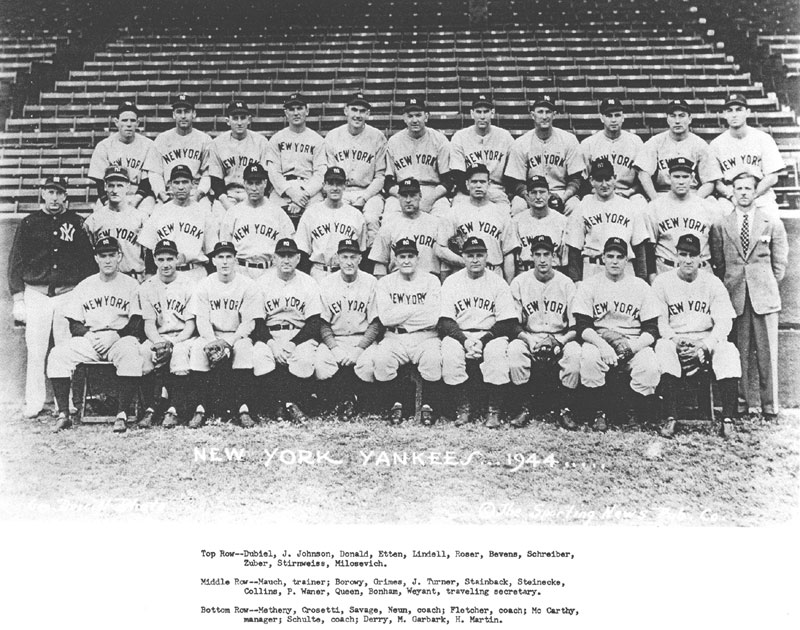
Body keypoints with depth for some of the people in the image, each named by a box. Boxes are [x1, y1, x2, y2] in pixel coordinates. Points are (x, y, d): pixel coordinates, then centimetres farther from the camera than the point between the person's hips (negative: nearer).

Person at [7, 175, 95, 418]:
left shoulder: (78, 223, 7)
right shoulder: (29, 223, 8)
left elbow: (89, 263, 8)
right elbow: (15, 263, 8)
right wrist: (18, 300, 2)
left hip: (69, 294, -1)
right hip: (36, 294, 1)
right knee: (35, 350, -1)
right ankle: (34, 402, 8)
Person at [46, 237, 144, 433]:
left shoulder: (131, 284, 7)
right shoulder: (84, 286, 16)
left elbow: (137, 325, -1)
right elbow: (74, 325, 11)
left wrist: (115, 335, -15)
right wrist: (88, 335, -9)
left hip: (121, 338, -3)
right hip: (88, 340, 3)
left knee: (130, 354, -37)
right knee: (57, 354, -23)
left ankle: (122, 414, -32)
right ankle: (64, 413, -19)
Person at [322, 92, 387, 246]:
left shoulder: (377, 137, 3)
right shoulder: (332, 136, 9)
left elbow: (380, 176, 2)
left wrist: (364, 197, -12)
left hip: (369, 192, -1)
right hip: (340, 192, 1)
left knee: (371, 219, -31)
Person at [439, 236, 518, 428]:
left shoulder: (498, 283, 5)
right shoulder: (451, 282, 6)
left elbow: (508, 323, -2)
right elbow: (444, 322, 0)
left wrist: (484, 340, -15)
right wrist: (465, 340, -17)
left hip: (490, 334, -1)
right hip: (458, 334, 1)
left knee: (496, 351, -33)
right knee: (449, 350, -32)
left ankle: (493, 410, -20)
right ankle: (463, 408, -18)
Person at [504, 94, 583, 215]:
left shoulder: (569, 140, 1)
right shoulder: (520, 144, 0)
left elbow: (576, 179, 0)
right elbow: (517, 183, -1)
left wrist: (563, 197, -21)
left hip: (562, 193, 0)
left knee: (574, 206, -32)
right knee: (518, 207, -32)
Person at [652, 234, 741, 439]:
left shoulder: (713, 283, 6)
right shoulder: (662, 282, 3)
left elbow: (724, 322, -2)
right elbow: (659, 321, -1)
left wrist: (704, 346, -18)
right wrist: (676, 340, -21)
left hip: (707, 342, 1)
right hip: (674, 340, -1)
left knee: (728, 350, -30)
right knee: (663, 347, -34)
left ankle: (728, 418, -28)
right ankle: (670, 417, -34)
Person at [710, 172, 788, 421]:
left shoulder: (772, 223, 7)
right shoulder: (721, 225, 6)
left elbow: (780, 261, 10)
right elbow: (717, 263, 10)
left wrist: (768, 285, 6)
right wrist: (727, 286, 4)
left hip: (764, 296, 0)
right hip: (734, 297, 0)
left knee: (767, 352, 0)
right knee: (741, 354, 2)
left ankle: (770, 407, 7)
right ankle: (749, 404, 8)